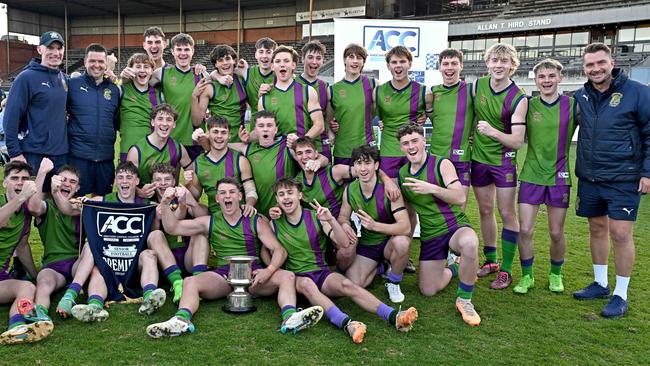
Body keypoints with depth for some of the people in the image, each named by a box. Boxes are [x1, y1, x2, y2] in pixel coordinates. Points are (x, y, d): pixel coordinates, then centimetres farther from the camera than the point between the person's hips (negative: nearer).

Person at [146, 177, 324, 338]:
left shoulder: (257, 222, 9)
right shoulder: (209, 222, 13)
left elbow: (279, 250, 0)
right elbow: (173, 228, 9)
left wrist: (269, 270, -21)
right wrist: (165, 204, -9)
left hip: (253, 273, -1)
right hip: (222, 276, 1)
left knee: (287, 276, -27)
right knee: (190, 282, -26)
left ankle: (289, 318, -49)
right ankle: (182, 320, -49)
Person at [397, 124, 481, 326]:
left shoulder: (442, 164, -10)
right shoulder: (402, 173, 5)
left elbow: (460, 198, -22)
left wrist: (432, 189, -35)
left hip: (455, 226, -5)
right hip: (429, 235, 5)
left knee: (469, 243, -42)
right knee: (428, 290, 4)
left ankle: (464, 300, -19)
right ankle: (453, 268, 38)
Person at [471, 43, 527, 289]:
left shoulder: (518, 99, -15)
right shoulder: (477, 85, -1)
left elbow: (518, 141, -18)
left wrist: (493, 132, -31)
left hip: (503, 160, -4)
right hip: (479, 158, 5)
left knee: (507, 214, -1)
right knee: (485, 210, 13)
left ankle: (506, 270, 9)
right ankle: (490, 260, 28)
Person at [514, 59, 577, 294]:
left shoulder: (573, 105, -2)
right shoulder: (528, 105, 0)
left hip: (559, 176, 0)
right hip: (531, 175, 0)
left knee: (556, 233, 8)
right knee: (525, 230, -2)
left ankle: (555, 274, 31)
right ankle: (527, 276, 17)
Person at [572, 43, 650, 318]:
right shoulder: (581, 96, 5)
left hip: (623, 179, -5)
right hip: (589, 178, 5)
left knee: (620, 233, -5)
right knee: (597, 229, 13)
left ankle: (621, 295, 8)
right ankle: (600, 284, 29)